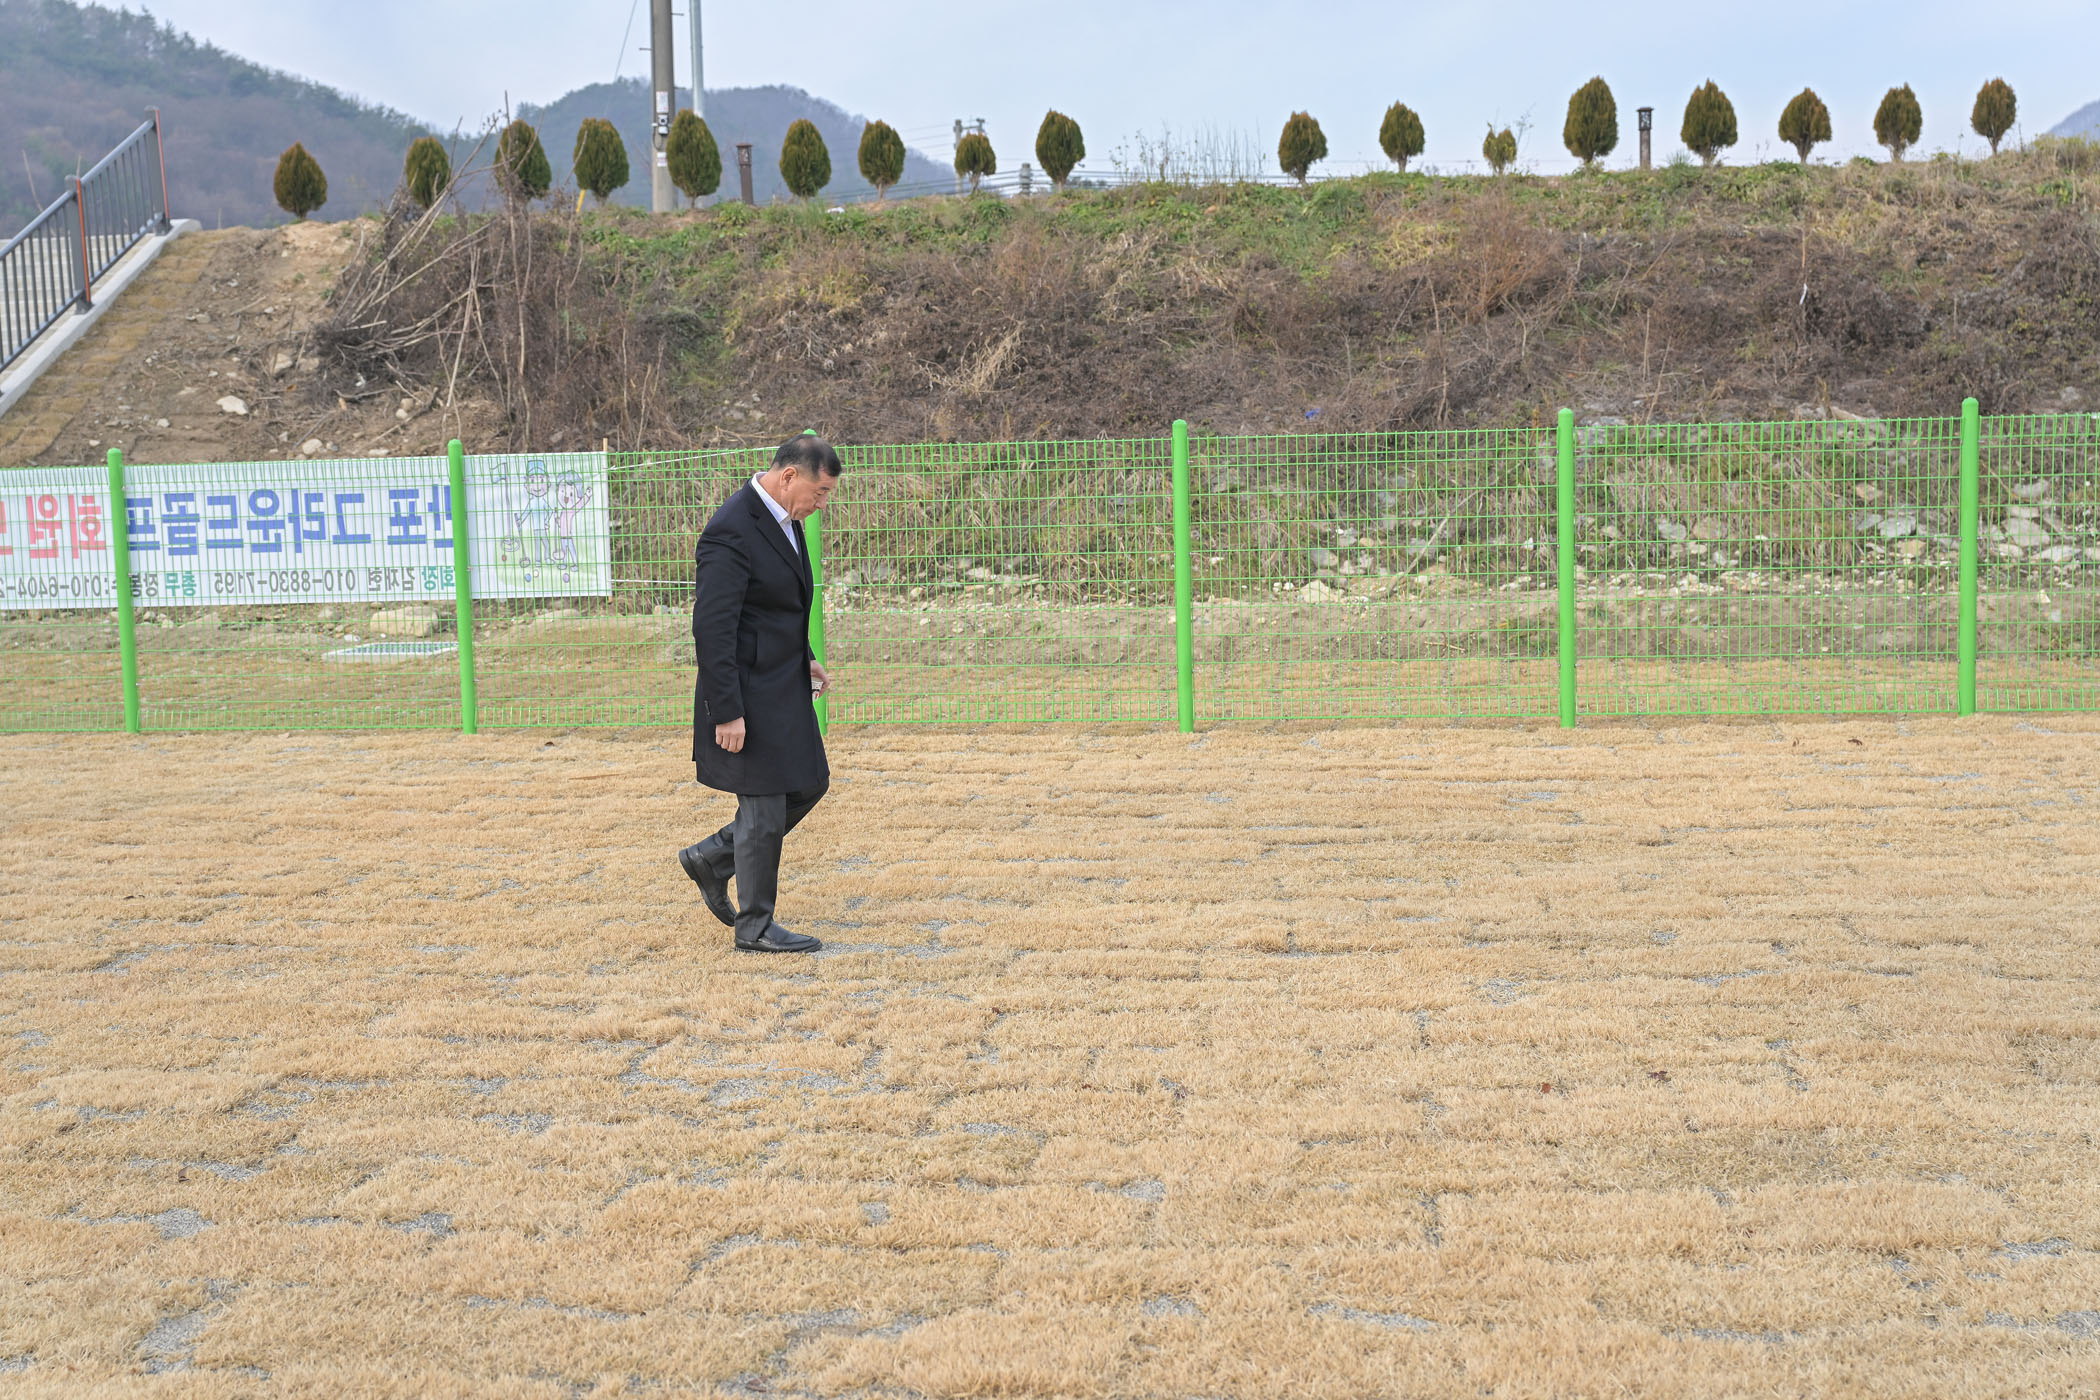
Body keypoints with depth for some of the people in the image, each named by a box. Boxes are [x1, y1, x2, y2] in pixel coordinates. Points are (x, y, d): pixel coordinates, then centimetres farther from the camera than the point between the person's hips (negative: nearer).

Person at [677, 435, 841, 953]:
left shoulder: (782, 517, 7)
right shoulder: (731, 532, -23)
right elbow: (712, 629, -24)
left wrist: (805, 657, 15)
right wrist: (727, 713, -23)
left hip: (785, 685, 10)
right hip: (749, 695, -10)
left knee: (810, 784, 16)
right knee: (765, 808, 0)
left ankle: (710, 859, 28)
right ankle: (755, 927, 16)